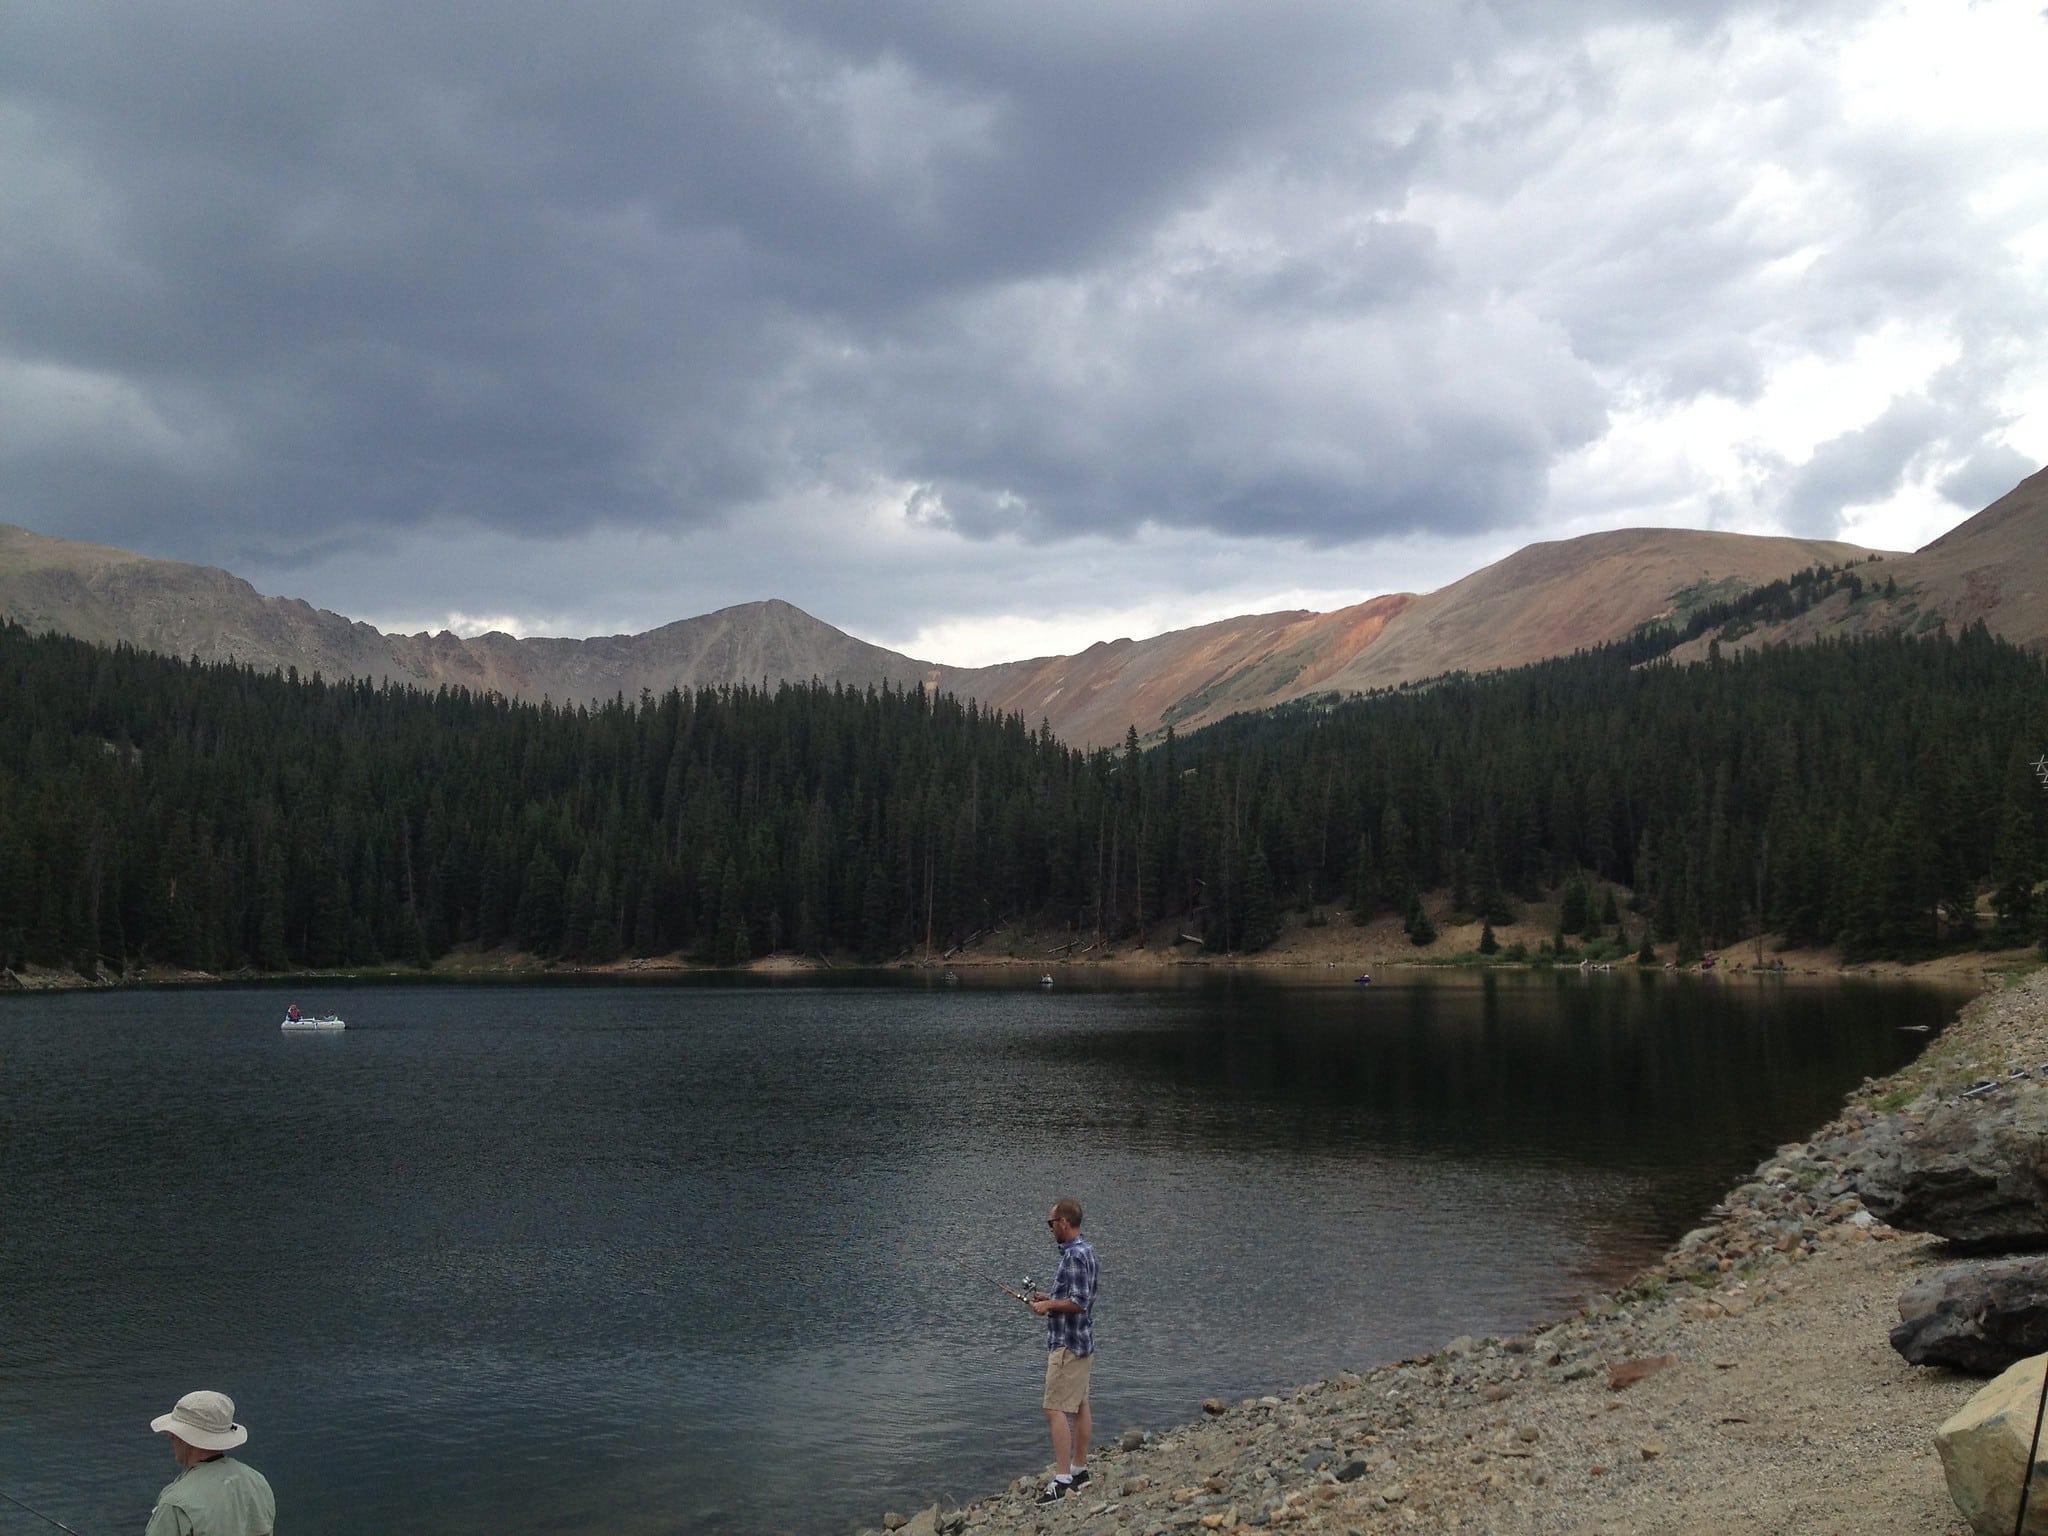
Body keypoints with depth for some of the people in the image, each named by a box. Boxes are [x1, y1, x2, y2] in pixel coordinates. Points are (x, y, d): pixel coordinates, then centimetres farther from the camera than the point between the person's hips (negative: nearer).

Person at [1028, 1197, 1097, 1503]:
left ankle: (1063, 1478, -14)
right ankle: (1079, 1469, 21)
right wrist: (1050, 1298, 12)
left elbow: (1079, 1302, -25)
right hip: (1082, 1342, 11)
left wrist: (1049, 1305, -13)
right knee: (1079, 1406, 15)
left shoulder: (1074, 1255, -20)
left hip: (1067, 1345, -11)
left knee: (1056, 1409, -11)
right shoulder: (1085, 1251, 12)